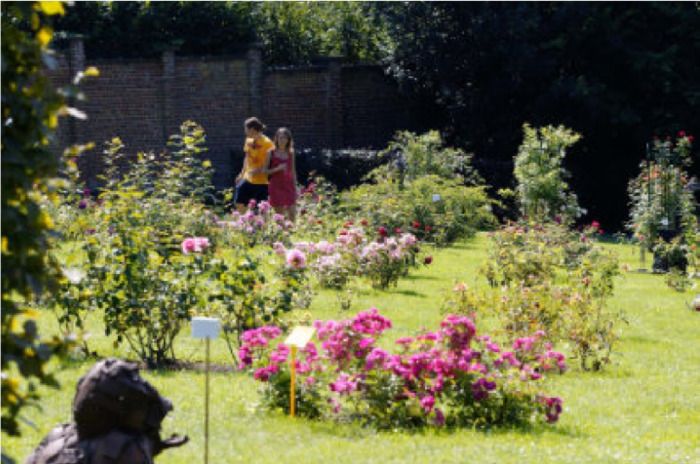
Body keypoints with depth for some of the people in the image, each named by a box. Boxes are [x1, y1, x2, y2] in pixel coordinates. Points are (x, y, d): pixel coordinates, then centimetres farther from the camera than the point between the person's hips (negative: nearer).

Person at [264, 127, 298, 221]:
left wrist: (295, 187, 11)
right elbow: (265, 170, -1)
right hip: (276, 186, -2)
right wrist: (277, 169, -17)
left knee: (292, 213, -7)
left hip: (289, 186, 2)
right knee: (279, 214, 0)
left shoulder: (290, 153, 7)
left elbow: (293, 171, 13)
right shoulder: (271, 153, -1)